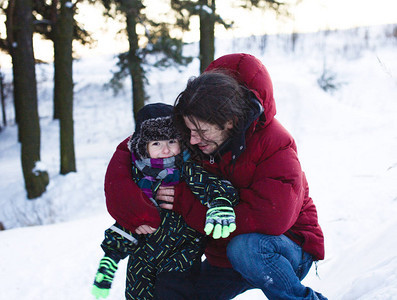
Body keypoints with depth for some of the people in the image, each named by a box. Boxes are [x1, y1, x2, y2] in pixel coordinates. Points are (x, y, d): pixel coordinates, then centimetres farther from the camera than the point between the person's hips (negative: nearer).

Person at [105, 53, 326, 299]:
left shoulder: (275, 145, -27)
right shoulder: (184, 139, -11)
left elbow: (269, 219, -36)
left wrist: (186, 203, -31)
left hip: (288, 245, -5)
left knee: (244, 247, -36)